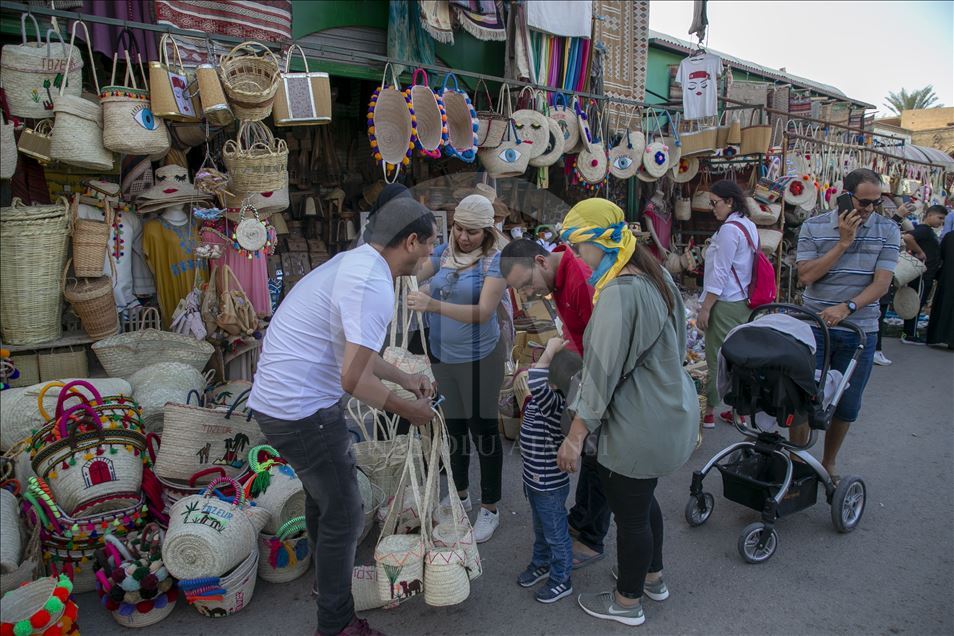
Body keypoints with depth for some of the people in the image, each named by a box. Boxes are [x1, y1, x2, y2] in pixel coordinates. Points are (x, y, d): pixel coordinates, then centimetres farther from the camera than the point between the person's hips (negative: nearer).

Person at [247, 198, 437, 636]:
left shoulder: (355, 262, 9)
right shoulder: (373, 286, -23)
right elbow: (354, 378, -26)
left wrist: (404, 379, 19)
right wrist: (408, 409, -11)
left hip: (278, 398, 10)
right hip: (301, 410, -10)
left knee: (324, 495, 27)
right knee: (343, 513, 4)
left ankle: (329, 574, 49)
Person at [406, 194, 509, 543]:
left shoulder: (495, 260, -16)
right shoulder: (444, 251, 1)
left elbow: (484, 312, -28)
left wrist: (435, 305, -41)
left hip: (478, 358, -5)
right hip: (442, 355, 6)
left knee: (483, 428, 6)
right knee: (454, 425, 19)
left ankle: (489, 509, 24)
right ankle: (459, 494, 39)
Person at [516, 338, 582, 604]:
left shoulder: (555, 403, -32)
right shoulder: (542, 399, -5)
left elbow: (537, 387, -52)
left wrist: (549, 352, -46)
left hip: (550, 486, -9)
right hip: (535, 479, 9)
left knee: (556, 534, 13)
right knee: (541, 528, 29)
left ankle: (561, 580, 33)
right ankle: (542, 564, 51)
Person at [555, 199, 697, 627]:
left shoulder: (618, 293, -25)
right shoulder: (656, 276, 4)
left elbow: (602, 372, -25)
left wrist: (576, 435, -19)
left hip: (639, 426, -10)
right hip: (668, 410, 10)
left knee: (630, 512, 10)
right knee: (642, 498, 27)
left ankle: (627, 602, 32)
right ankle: (652, 577, 47)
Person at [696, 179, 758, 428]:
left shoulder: (729, 229, -16)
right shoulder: (750, 226, 12)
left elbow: (720, 274, -18)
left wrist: (705, 308, -15)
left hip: (725, 304, -9)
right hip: (744, 302, 9)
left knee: (716, 359, 0)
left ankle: (708, 412, 10)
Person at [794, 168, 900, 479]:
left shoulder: (888, 231, 1)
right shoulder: (814, 227, -2)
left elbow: (881, 283, -7)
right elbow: (806, 276, -11)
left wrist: (846, 307, -21)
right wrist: (843, 243, -14)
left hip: (860, 331, 2)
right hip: (815, 327, -1)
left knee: (847, 405, 11)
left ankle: (828, 464, 30)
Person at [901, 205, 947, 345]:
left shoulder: (929, 231, 17)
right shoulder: (923, 229, -13)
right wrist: (920, 252, -23)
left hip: (926, 275, 10)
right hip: (922, 274, -10)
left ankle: (908, 333, 18)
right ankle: (910, 336, 1)